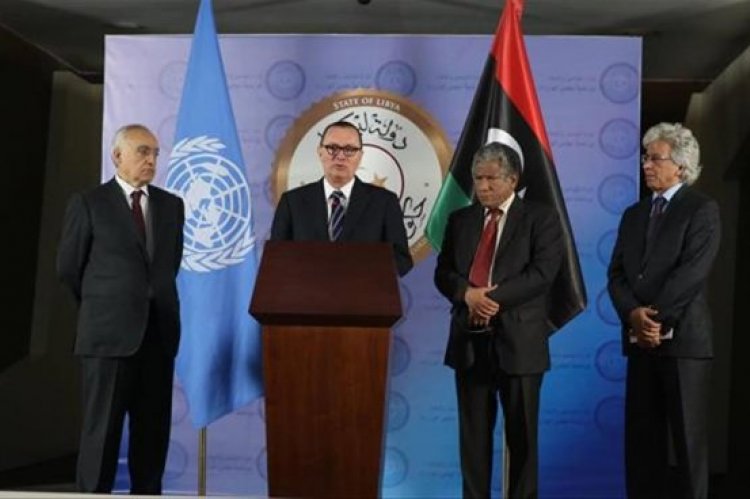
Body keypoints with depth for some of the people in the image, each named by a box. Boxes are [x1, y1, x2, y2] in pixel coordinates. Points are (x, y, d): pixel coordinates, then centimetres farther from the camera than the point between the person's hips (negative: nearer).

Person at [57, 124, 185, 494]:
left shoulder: (171, 204, 10)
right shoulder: (88, 203, -2)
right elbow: (68, 268, 3)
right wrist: (102, 305, 11)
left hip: (159, 331, 4)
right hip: (109, 332, -4)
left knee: (153, 428, 9)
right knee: (102, 428, 3)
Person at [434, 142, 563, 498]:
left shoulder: (541, 218, 0)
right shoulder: (460, 219, 13)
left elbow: (542, 272, -12)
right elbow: (443, 272, 6)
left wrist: (494, 298, -19)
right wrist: (468, 293, -15)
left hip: (518, 339, -3)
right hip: (470, 339, 4)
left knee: (521, 433, 6)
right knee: (474, 431, 9)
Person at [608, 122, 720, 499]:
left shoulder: (702, 209, -2)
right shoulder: (634, 214, 16)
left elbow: (692, 272, -14)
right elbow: (616, 273, 7)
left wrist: (656, 318, -15)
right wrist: (633, 314, -11)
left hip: (683, 338, -5)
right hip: (640, 339, 6)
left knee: (688, 436, 2)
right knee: (641, 435, 8)